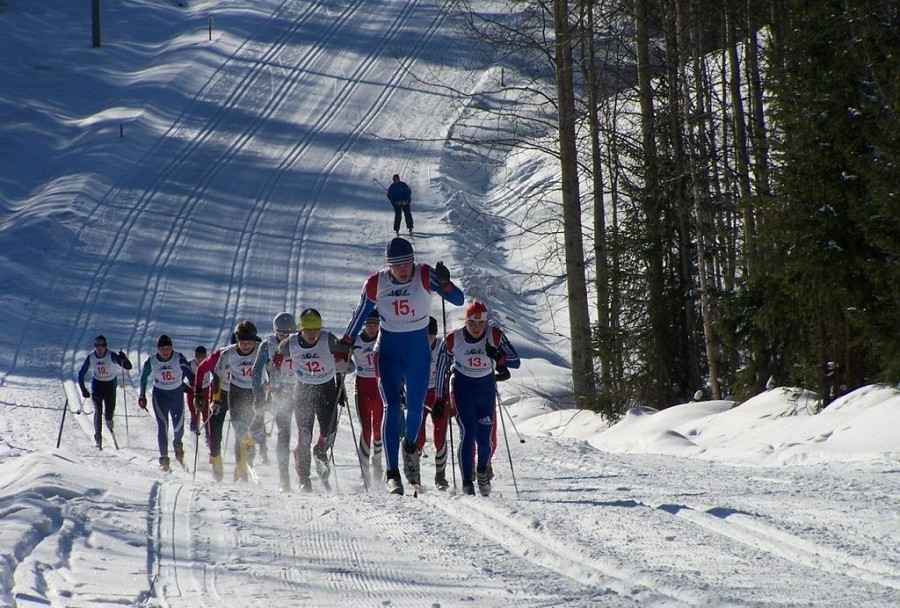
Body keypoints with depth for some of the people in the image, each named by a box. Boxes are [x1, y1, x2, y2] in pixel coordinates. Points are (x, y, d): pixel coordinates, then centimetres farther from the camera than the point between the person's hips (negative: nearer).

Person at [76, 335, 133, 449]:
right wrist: (83, 390, -14)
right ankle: (98, 437, -4)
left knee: (109, 413, -2)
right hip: (97, 383, 1)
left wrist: (124, 360, -52)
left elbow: (128, 367, -30)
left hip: (110, 384, -1)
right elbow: (81, 374, -5)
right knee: (98, 411, -14)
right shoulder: (90, 357, -16)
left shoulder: (112, 356, -23)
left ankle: (108, 420, 37)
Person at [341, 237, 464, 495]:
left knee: (415, 408, 8)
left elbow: (458, 300, -18)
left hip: (419, 350, 1)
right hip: (389, 350, -1)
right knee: (391, 407, -13)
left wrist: (445, 283, -37)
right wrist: (345, 345, 4)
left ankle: (410, 449, 41)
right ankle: (392, 473, -16)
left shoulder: (425, 276, -13)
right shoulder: (376, 283, -10)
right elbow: (360, 315, 5)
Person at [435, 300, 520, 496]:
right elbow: (442, 367, -2)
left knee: (484, 438, 0)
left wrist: (499, 357, -33)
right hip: (462, 387, -1)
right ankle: (467, 482, -10)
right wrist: (439, 398, 1)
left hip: (486, 388, 2)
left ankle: (482, 472, 30)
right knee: (468, 433, -16)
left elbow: (516, 361, -12)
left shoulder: (495, 336, -13)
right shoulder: (453, 339, -14)